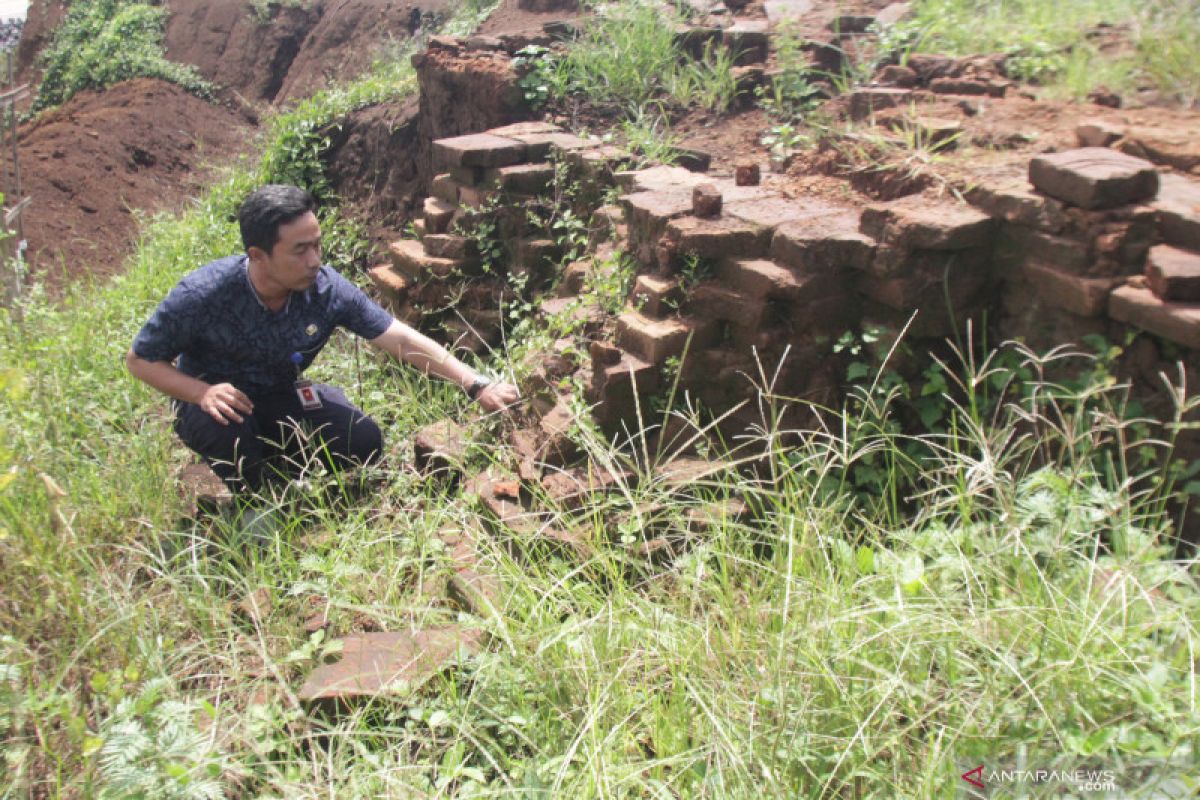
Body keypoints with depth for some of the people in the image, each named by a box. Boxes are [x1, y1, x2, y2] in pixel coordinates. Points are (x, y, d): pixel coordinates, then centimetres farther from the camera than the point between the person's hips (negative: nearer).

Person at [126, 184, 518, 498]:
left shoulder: (327, 288, -23)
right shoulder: (202, 295, -30)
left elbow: (401, 338, -20)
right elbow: (140, 360, -16)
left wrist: (477, 386, -26)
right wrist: (202, 392, -35)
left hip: (279, 396, 3)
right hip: (213, 400, -3)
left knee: (364, 442, -14)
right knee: (230, 428, -37)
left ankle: (270, 457, 14)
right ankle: (252, 501, -2)